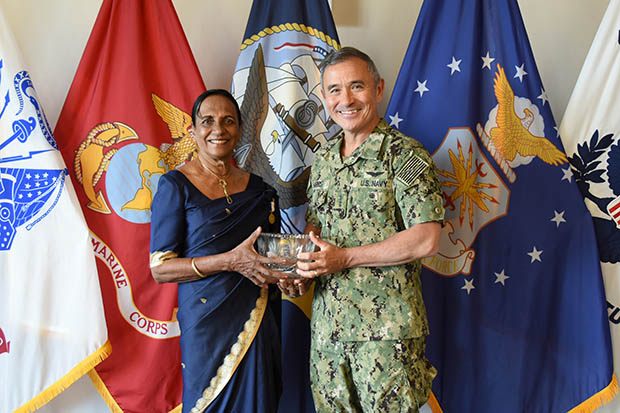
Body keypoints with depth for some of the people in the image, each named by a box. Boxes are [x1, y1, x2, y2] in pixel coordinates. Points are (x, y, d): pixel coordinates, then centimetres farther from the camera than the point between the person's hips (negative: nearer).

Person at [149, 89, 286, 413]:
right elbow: (160, 268, -10)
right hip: (207, 326, -4)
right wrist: (231, 261, -20)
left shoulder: (259, 189, 8)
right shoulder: (176, 185, -5)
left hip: (259, 325, 4)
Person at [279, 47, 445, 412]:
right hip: (327, 322, 6)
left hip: (387, 327, -6)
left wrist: (345, 257, -18)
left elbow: (425, 240, -17)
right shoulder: (324, 158, 11)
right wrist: (298, 264, 0)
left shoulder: (406, 156, -10)